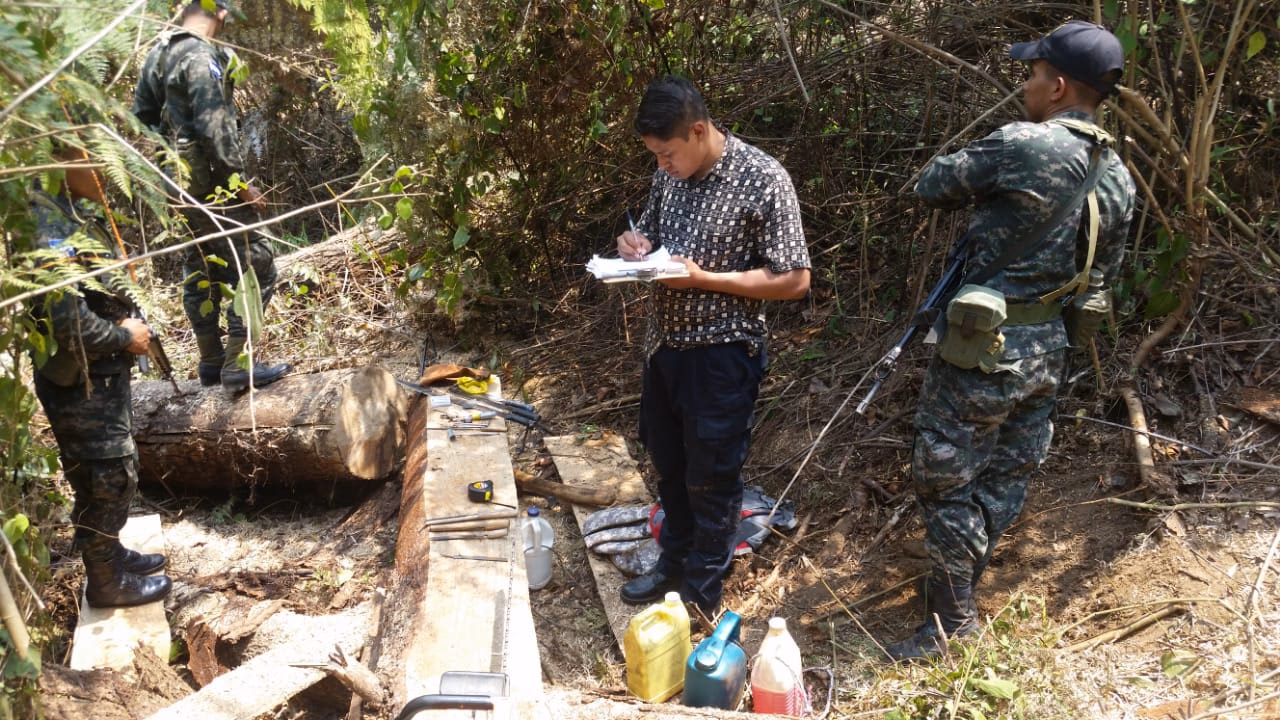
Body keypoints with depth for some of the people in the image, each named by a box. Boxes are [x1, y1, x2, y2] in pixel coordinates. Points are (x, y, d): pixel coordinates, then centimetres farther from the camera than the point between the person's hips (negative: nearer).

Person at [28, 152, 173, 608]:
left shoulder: (71, 213, 5)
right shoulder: (53, 233, -27)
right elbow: (70, 327, -30)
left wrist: (125, 322, 4)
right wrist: (127, 336, -16)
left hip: (100, 378, 10)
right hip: (82, 386, -10)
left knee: (107, 478, 23)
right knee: (108, 481, 4)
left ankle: (111, 555, 39)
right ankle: (106, 582, 21)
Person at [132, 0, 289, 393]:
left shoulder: (158, 53, 12)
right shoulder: (202, 57, -17)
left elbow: (141, 115, 18)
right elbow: (215, 130, -23)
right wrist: (240, 182, -15)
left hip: (177, 183, 10)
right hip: (209, 184, -9)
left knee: (200, 269, 16)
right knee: (255, 266, -4)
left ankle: (211, 361, 23)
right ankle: (237, 365, -4)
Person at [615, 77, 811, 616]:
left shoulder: (763, 180, -18)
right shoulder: (670, 172, 2)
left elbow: (794, 280, -17)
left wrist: (703, 278, -23)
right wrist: (636, 246, -6)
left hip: (720, 352, -7)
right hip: (665, 341, 7)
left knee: (711, 479, 8)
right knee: (669, 465, 21)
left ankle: (700, 597, 25)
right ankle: (674, 564, 42)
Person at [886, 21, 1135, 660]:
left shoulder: (1020, 146, -19)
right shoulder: (1117, 177, 5)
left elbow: (932, 188, -7)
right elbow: (1105, 270, 15)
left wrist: (981, 191, 11)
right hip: (1048, 347, 8)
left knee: (945, 479, 3)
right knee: (1007, 475, 17)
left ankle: (953, 621, 11)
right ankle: (961, 582, 33)